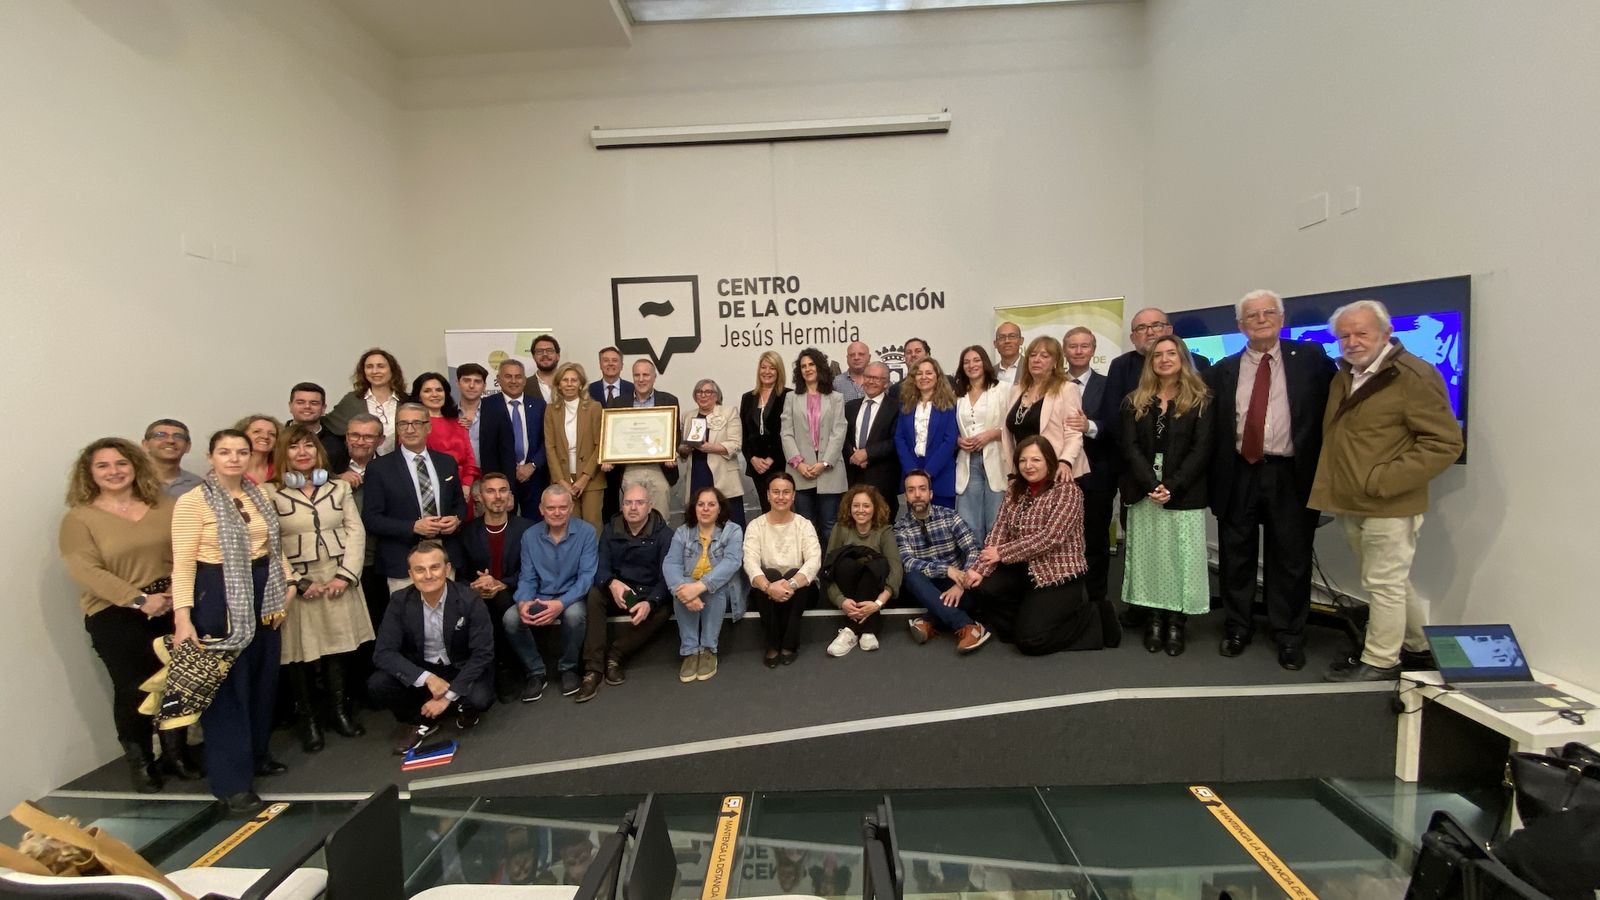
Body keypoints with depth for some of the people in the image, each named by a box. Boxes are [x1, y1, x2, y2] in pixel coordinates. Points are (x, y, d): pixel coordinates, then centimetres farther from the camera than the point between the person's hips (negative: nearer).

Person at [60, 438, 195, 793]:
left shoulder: (164, 506, 6)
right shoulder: (79, 518, -4)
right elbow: (86, 571, -13)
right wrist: (139, 600, -20)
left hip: (173, 609, 3)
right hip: (115, 617, -3)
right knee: (134, 690, 5)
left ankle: (175, 754, 29)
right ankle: (140, 764, 25)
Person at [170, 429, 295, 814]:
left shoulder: (259, 496, 8)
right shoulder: (192, 501, -11)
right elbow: (183, 562, -14)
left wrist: (288, 581, 4)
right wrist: (183, 616, -20)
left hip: (263, 593, 6)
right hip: (218, 596, -6)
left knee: (263, 678, 15)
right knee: (226, 685, 1)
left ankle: (257, 754, 32)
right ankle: (231, 781, 10)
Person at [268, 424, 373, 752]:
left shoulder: (339, 487, 10)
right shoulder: (272, 494, -1)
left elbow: (356, 532, 4)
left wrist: (345, 575, -7)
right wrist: (299, 583, -12)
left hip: (339, 582, 3)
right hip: (297, 586, -2)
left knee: (340, 645, 7)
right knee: (301, 651, 3)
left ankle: (340, 710, 21)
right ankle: (308, 720, 17)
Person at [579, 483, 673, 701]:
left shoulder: (663, 533, -7)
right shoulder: (610, 530, 3)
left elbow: (666, 575, -13)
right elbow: (601, 567, -6)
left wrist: (650, 602, -33)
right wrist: (612, 583, -31)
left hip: (650, 593, -2)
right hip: (619, 590, 2)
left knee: (662, 610, -33)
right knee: (594, 595, -28)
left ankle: (614, 655, -20)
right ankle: (593, 668, -28)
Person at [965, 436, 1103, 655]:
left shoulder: (1067, 490, -11)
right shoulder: (1015, 491, 8)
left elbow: (1050, 538, -21)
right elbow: (998, 533, -1)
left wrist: (1002, 553, -17)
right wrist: (980, 569, -16)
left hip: (1059, 576, -6)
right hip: (1022, 571, 6)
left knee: (1030, 640, -16)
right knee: (981, 589, -20)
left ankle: (1085, 616, 10)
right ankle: (1026, 621, 7)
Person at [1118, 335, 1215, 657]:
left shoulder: (1201, 401, 3)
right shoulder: (1134, 402, 9)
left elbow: (1201, 450, -5)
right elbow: (1129, 447, 0)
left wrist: (1172, 487, -15)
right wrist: (1152, 485, -14)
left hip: (1184, 494, -2)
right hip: (1144, 493, 2)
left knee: (1181, 557, -1)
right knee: (1148, 555, 4)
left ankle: (1176, 623, 9)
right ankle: (1153, 620, 13)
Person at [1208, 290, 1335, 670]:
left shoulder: (1310, 358, 3)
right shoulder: (1225, 369, 7)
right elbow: (1214, 427, 6)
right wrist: (1214, 477, -1)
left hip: (1290, 475, -1)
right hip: (1239, 474, 2)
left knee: (1291, 560, 6)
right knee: (1236, 557, 10)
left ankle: (1289, 636, 21)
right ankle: (1237, 627, 25)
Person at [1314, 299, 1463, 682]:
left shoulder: (1414, 375, -13)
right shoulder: (1344, 377, 11)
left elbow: (1445, 442, -16)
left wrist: (1383, 481, -21)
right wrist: (1333, 488, 12)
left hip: (1389, 507, -8)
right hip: (1350, 505, 8)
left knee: (1384, 584, 2)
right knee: (1391, 581, 21)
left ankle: (1379, 662, 16)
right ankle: (1418, 646, 37)